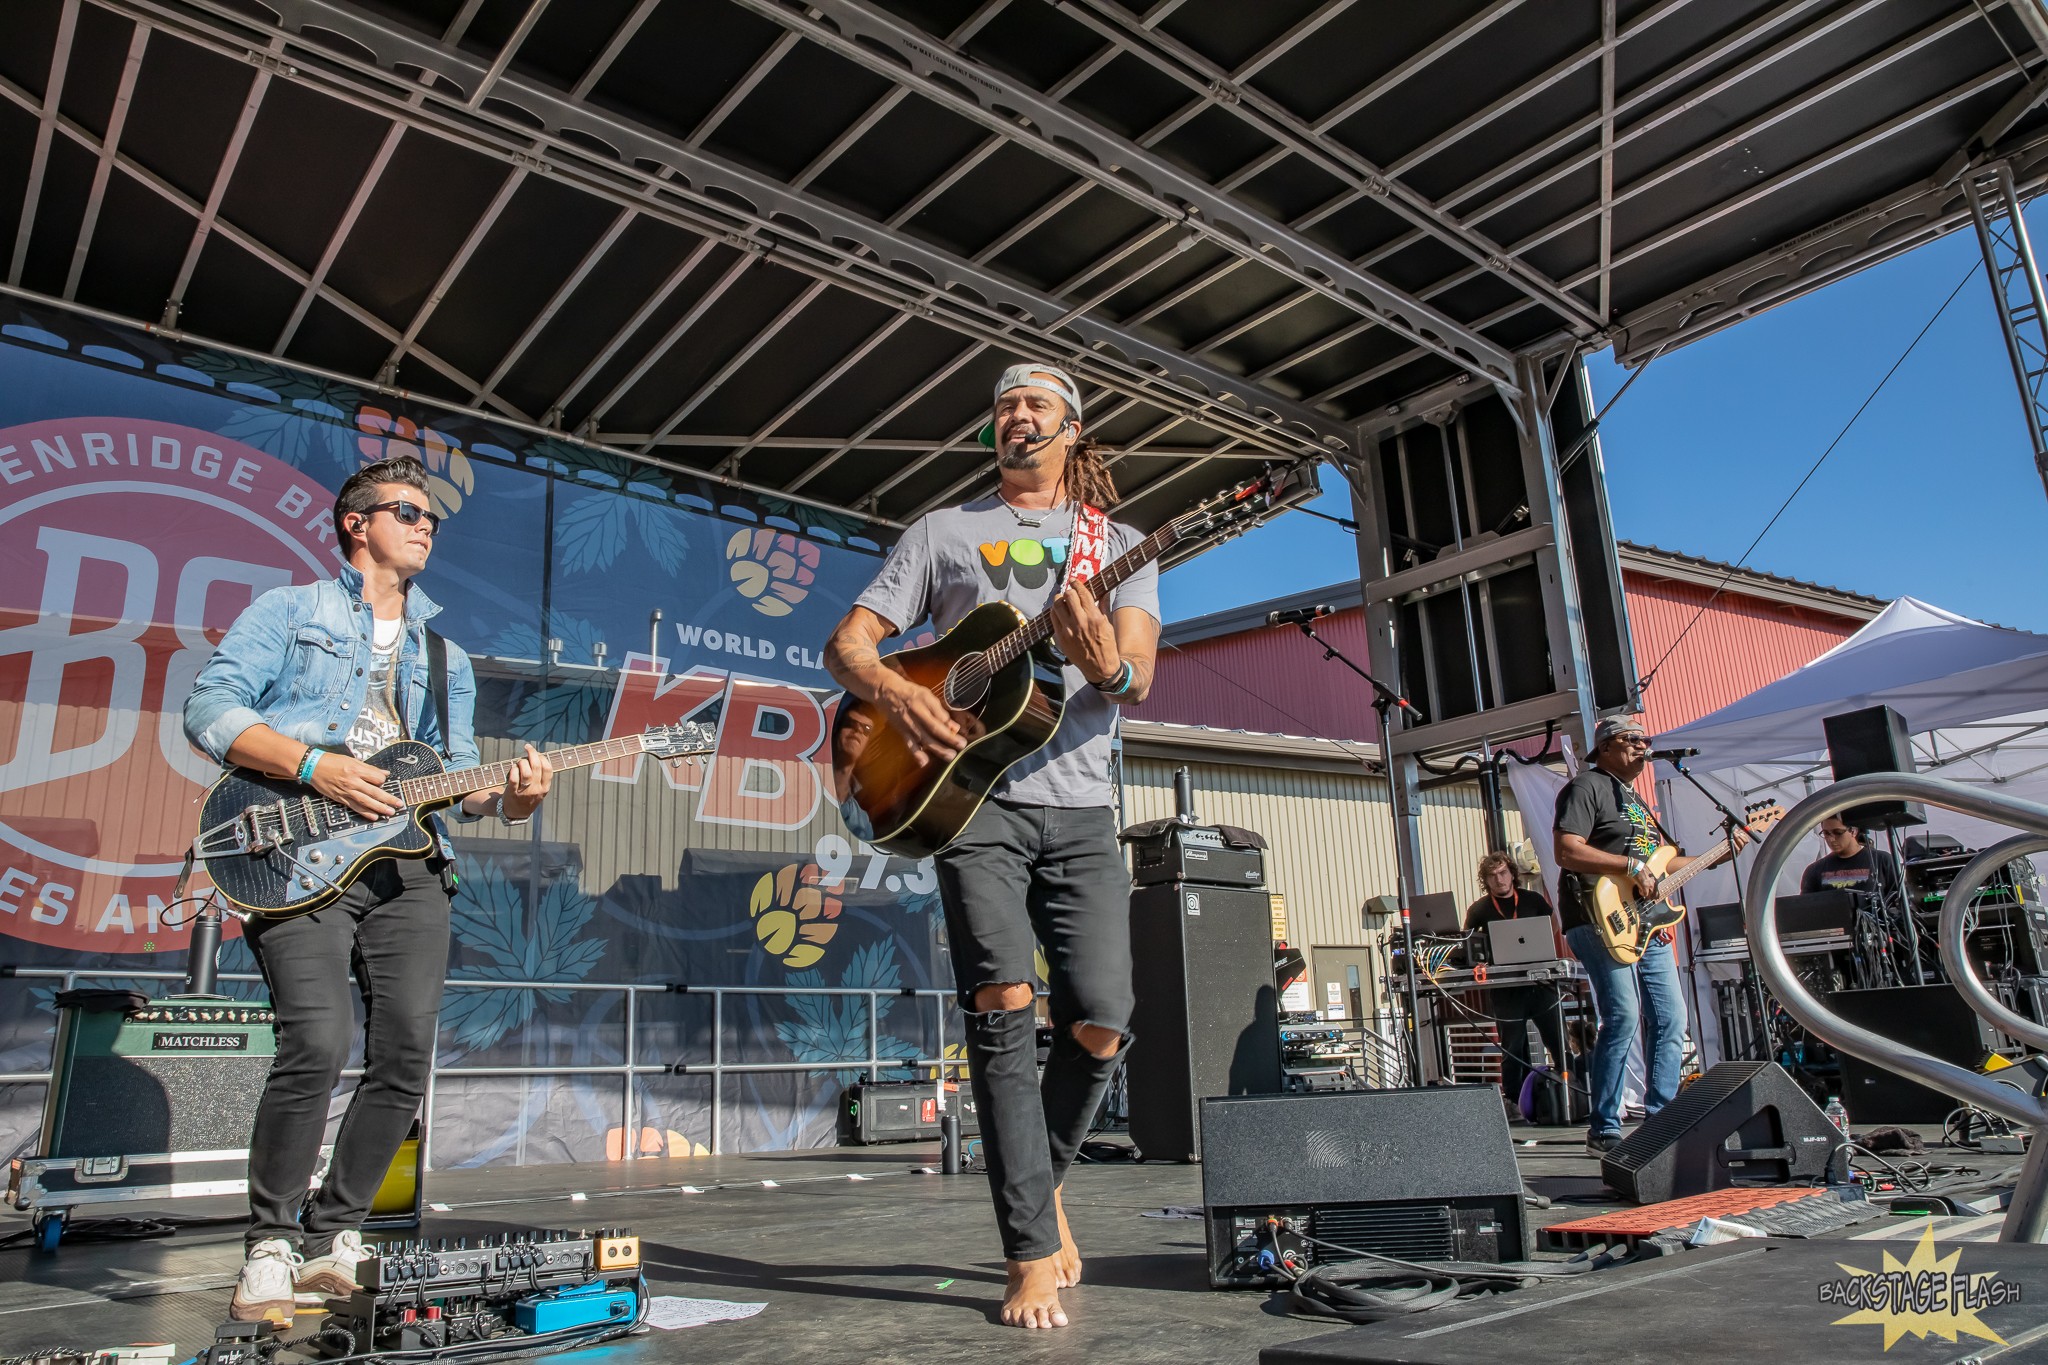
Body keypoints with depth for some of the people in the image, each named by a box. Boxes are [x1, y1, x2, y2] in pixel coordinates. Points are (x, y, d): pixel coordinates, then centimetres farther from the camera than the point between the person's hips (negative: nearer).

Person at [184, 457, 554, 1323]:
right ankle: (270, 1247, 1)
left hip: (407, 860, 5)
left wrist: (509, 797, -4)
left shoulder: (445, 653, 25)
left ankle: (332, 1238, 16)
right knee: (318, 1043, -19)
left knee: (407, 1056, -3)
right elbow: (209, 708, 0)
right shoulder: (290, 611, 13)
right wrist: (314, 767, -14)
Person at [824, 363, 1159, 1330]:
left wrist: (1110, 668, -25)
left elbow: (1138, 676, 0)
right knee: (1003, 1003, -16)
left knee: (1099, 1027, -4)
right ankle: (1033, 1255, -4)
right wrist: (891, 692, -14)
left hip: (1080, 806, 2)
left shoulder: (1118, 544, 15)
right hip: (969, 792, -1)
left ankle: (1041, 1179, 26)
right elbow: (846, 642, 8)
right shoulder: (944, 532, 14)